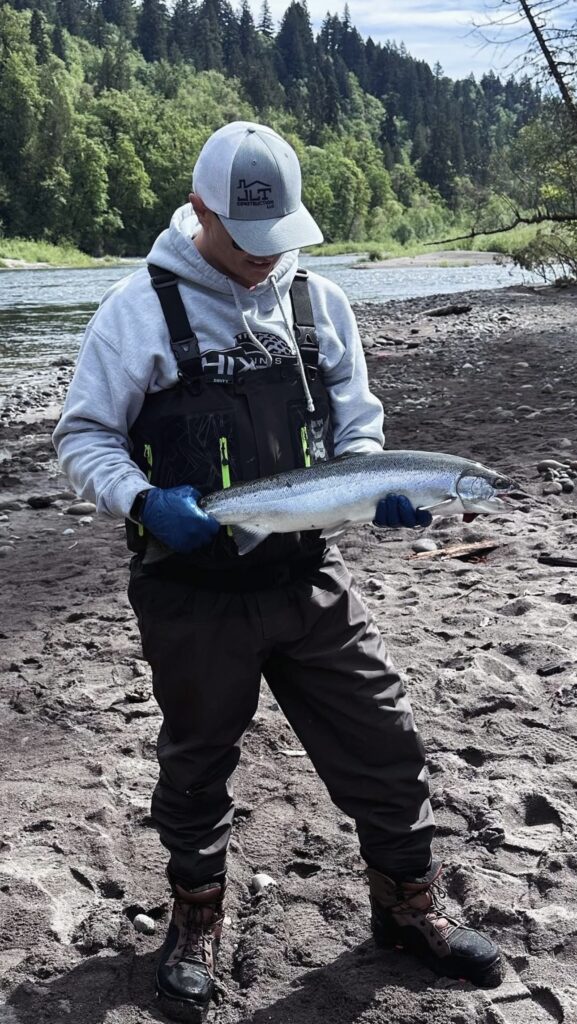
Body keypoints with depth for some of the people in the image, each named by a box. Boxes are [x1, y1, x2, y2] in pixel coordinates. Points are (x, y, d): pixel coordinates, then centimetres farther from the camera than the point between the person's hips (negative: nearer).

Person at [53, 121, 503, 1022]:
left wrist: (380, 489, -11)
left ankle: (408, 907, 33)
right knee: (197, 767, 15)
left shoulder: (318, 301, 4)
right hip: (193, 593, -3)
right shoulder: (140, 307, -8)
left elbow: (356, 427, 10)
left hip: (310, 581, 3)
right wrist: (141, 503, -22)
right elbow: (83, 437, -3)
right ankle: (197, 922, 40)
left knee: (385, 746, 8)